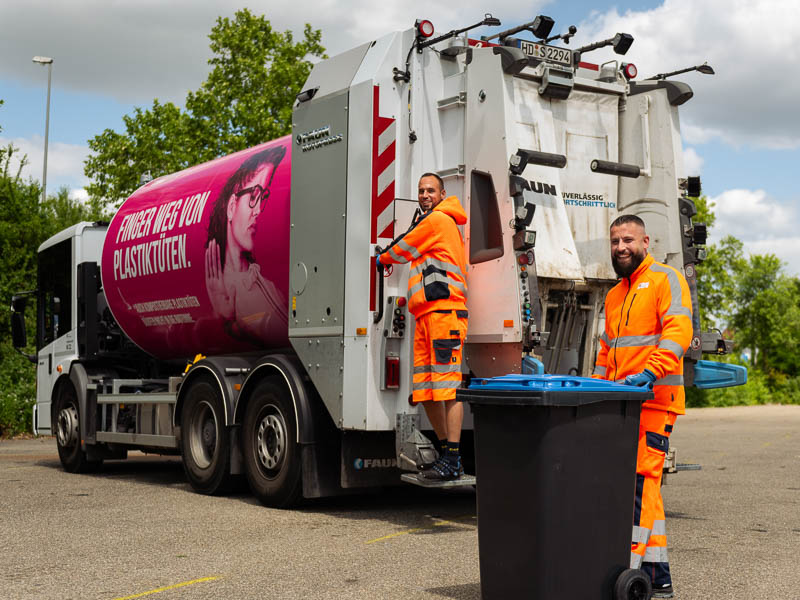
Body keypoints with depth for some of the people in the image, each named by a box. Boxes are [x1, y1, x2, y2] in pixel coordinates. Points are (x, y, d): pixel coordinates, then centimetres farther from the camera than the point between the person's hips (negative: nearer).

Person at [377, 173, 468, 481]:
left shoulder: (438, 220, -1)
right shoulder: (446, 224, 29)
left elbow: (403, 250, 7)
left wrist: (381, 260, 26)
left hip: (444, 311, -10)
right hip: (426, 316, 10)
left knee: (447, 385, -13)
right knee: (425, 390, 7)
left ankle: (452, 461, -15)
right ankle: (447, 452, 13)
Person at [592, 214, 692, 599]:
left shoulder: (665, 279, -1)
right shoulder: (614, 296, 24)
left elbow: (678, 331, -15)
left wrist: (650, 372, -28)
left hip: (654, 399, -8)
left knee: (639, 479, -13)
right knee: (644, 484, 10)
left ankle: (630, 566, -12)